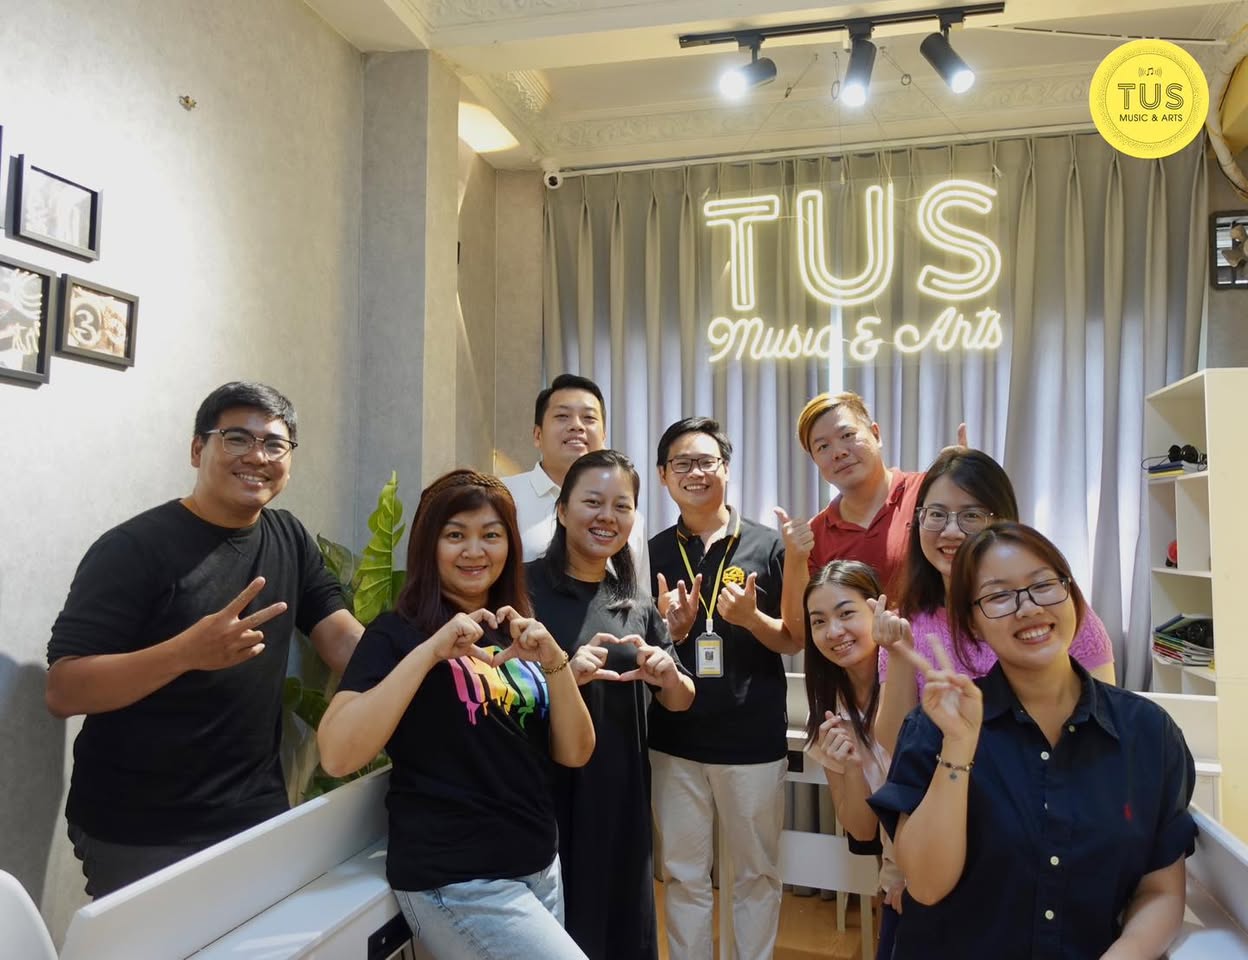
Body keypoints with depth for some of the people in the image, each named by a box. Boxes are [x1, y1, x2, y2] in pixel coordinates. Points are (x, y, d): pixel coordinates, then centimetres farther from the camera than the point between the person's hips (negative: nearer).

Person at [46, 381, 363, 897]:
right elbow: (62, 691, -19)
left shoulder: (289, 539, 4)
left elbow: (344, 640, -3)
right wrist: (188, 651, -35)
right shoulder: (133, 547, -14)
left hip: (259, 813, 5)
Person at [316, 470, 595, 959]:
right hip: (455, 879, -6)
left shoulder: (518, 633, 10)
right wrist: (429, 652, -25)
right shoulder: (398, 632, -7)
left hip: (541, 865, 6)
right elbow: (337, 756, -20)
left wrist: (554, 661, -14)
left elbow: (574, 752, 2)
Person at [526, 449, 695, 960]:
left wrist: (668, 676, -12)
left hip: (621, 796, 5)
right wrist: (564, 676, -28)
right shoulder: (526, 587, -10)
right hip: (544, 794, -5)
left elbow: (680, 701, 10)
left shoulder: (638, 604, 6)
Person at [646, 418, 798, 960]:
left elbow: (793, 641, 0)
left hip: (754, 740, -1)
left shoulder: (767, 546, -3)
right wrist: (670, 629, -14)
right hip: (675, 741, 2)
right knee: (682, 876, 13)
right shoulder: (653, 554, 3)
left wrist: (752, 618, -19)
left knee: (757, 874, 14)